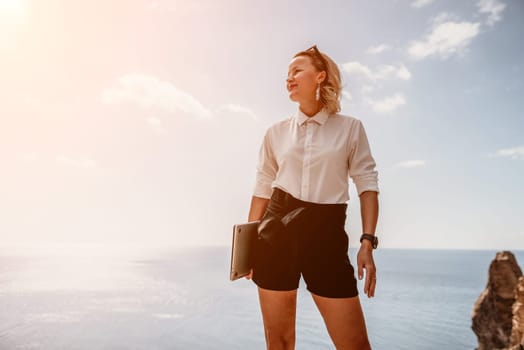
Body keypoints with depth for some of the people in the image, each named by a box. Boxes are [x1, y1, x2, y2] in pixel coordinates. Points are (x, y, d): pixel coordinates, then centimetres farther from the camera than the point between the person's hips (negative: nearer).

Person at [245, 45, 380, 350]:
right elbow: (262, 189, 11)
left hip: (327, 233, -2)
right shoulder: (276, 133, 10)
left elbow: (368, 184, 1)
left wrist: (368, 241, -9)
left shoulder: (350, 128, 4)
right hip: (278, 230, 2)